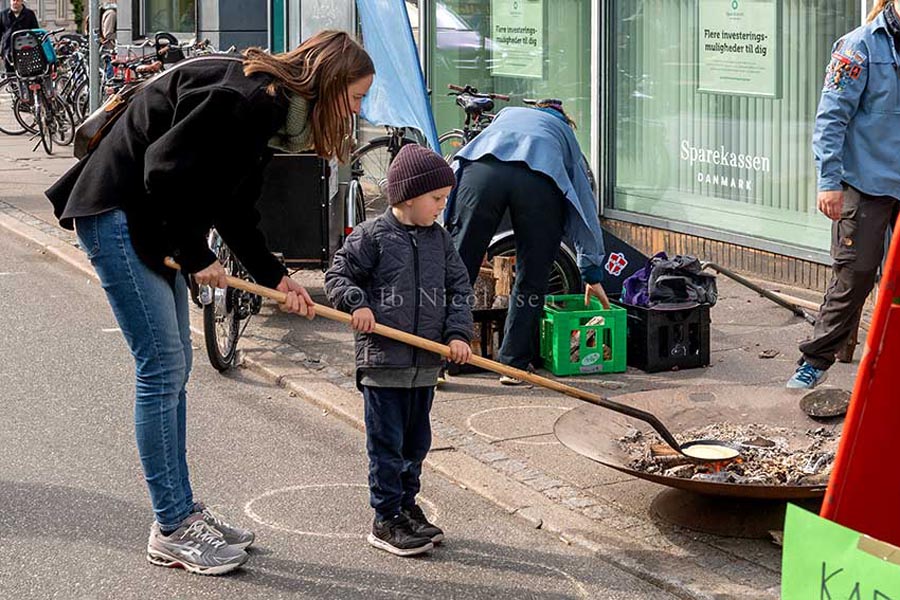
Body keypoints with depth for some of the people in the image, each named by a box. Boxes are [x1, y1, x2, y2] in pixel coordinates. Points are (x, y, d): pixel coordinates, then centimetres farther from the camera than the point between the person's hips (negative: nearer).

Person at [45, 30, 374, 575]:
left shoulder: (271, 109, 9)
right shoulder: (246, 97, -23)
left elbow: (234, 207, 13)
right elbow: (166, 169, -25)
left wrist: (274, 275, 6)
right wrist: (196, 256, -15)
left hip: (153, 223, 10)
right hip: (115, 213, -10)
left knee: (175, 368, 12)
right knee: (163, 368, -8)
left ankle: (183, 511, 21)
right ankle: (172, 531, 0)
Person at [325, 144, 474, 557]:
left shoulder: (440, 239, 9)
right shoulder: (372, 236, -8)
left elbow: (458, 287, 11)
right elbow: (339, 275, -2)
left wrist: (458, 333, -1)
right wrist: (357, 304, -20)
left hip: (426, 364, 6)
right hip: (383, 360, -6)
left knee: (416, 441, 16)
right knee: (386, 444, 0)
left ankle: (407, 505, 30)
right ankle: (386, 520, 6)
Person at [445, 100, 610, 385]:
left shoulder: (507, 114, 44)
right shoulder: (565, 132, 40)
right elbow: (585, 203, 38)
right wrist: (593, 274, 40)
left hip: (482, 167, 1)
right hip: (541, 177, -1)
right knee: (531, 280, 12)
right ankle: (514, 365, 14)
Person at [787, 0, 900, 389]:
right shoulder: (861, 45, -7)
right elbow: (831, 116, -10)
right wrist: (829, 181, -15)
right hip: (867, 185, -5)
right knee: (854, 275, -3)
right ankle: (816, 360, 8)